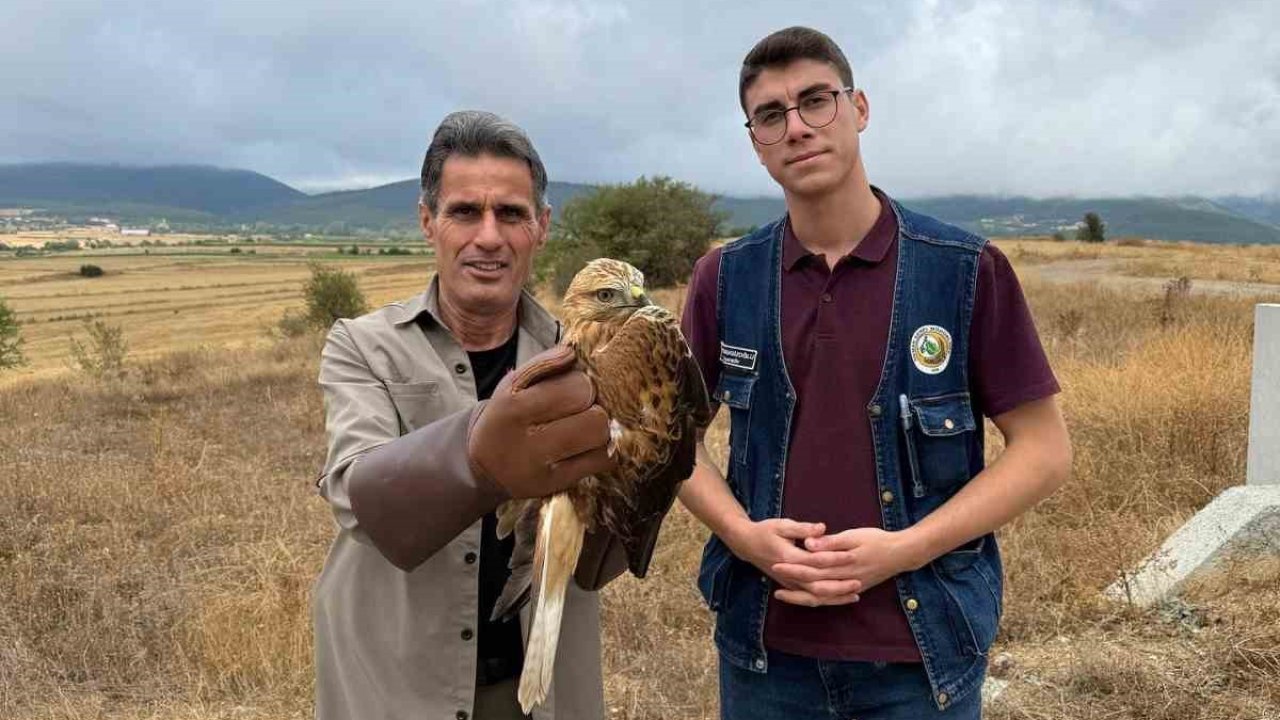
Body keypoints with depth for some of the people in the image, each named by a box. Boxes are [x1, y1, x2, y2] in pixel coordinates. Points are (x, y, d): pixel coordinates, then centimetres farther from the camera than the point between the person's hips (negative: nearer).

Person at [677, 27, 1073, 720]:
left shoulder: (969, 271, -8)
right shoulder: (724, 279, -2)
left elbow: (1043, 448, -5)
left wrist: (904, 549, -16)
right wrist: (741, 532, -11)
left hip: (923, 651, -2)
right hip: (764, 647, 2)